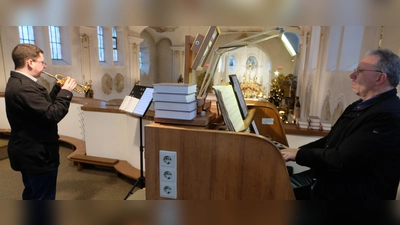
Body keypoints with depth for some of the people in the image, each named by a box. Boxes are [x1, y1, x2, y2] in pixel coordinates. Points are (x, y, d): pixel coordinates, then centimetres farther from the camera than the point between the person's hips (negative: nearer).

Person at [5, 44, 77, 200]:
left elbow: (44, 105, 13)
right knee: (43, 198, 6)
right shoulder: (24, 87, -26)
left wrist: (57, 88, 5)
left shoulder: (18, 82, 8)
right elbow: (52, 115, -31)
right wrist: (66, 92, -20)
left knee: (32, 194, 27)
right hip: (38, 154, -11)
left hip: (29, 151, 11)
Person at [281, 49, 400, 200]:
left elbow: (340, 159, -27)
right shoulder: (361, 105, 8)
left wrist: (299, 154, -14)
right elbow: (331, 141, 9)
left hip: (351, 192, -8)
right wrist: (296, 151, -1)